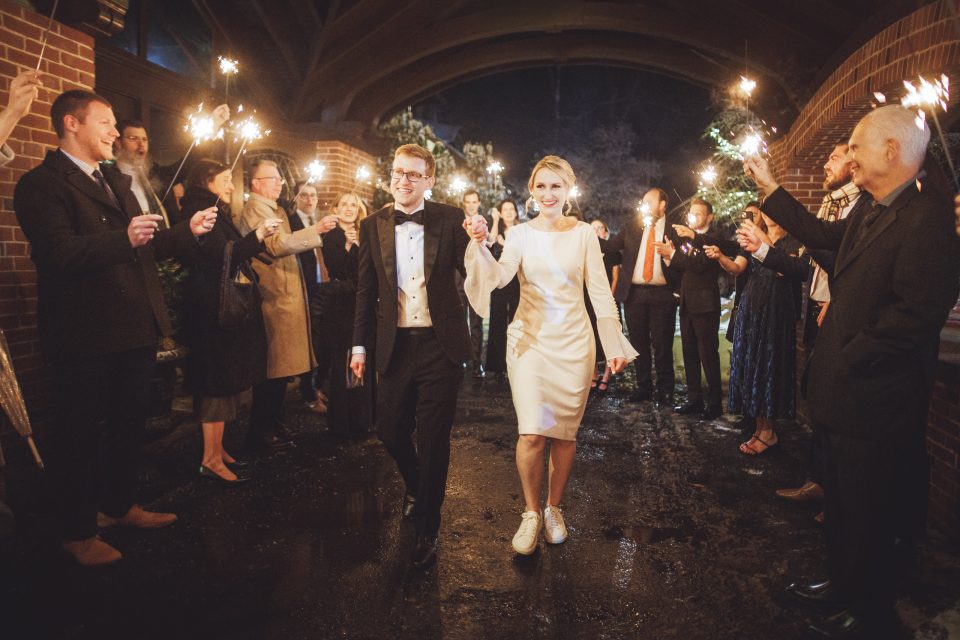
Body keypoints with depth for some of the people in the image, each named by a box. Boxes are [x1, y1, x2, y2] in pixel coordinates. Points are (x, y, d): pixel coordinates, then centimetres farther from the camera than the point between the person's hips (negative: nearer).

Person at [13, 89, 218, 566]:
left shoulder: (117, 181, 17)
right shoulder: (42, 184, -9)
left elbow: (145, 245, 18)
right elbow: (58, 252, -23)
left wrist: (188, 231, 5)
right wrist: (123, 239, -35)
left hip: (136, 328, 8)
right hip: (83, 334, -8)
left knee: (129, 424, 19)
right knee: (79, 433, 6)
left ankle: (120, 504, 38)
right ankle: (78, 531, 21)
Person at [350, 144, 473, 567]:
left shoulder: (449, 220, -2)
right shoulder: (373, 226, 4)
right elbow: (366, 291, 9)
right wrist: (360, 345, 8)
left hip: (440, 346, -2)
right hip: (395, 347, 3)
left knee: (433, 440, 5)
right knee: (390, 431, 11)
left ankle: (426, 528, 24)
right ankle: (417, 488, 45)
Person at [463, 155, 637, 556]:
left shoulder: (584, 234, 1)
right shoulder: (521, 234, 1)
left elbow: (600, 292, 1)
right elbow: (499, 277, -14)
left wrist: (614, 345, -2)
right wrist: (482, 245, -30)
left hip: (573, 342, 1)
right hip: (530, 339, 0)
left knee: (564, 432, 8)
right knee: (532, 433, -7)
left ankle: (554, 508, 28)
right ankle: (531, 513, 13)